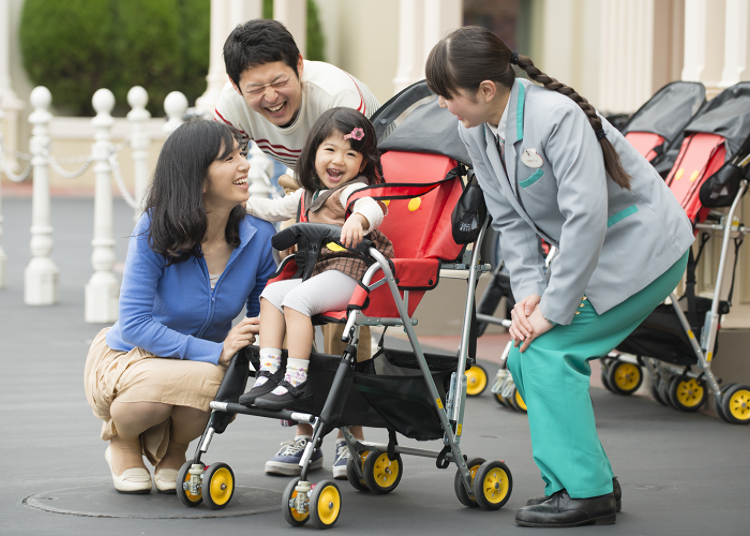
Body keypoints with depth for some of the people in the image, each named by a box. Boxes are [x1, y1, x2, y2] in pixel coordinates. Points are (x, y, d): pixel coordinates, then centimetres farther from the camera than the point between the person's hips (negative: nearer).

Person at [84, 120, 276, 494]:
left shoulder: (258, 236, -11)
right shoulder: (155, 232, -21)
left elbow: (263, 321, -1)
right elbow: (134, 323, -24)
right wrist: (215, 351, -34)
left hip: (202, 365, 3)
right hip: (124, 361, -3)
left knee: (224, 389, -35)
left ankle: (171, 451, 3)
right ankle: (121, 440, -2)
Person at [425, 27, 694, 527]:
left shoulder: (557, 116, -29)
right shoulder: (476, 132, -3)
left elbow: (586, 218, -31)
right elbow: (510, 220, 2)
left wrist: (553, 309, -27)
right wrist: (529, 292, -12)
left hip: (643, 244, -9)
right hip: (586, 249, 9)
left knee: (549, 350, -17)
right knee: (522, 358, 1)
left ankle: (585, 491, -9)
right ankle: (594, 479, 12)